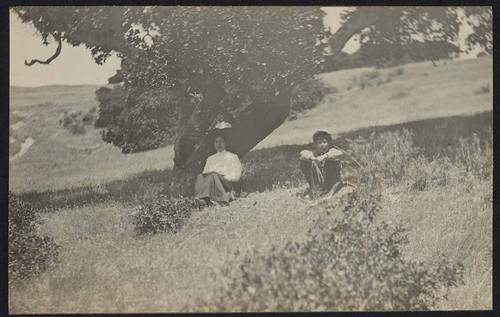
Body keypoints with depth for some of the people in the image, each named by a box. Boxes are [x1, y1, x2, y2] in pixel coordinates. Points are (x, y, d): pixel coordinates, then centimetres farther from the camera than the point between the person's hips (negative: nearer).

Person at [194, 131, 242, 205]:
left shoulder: (232, 157, 19)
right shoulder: (210, 158, 33)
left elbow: (236, 176, 6)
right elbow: (205, 172, 22)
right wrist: (205, 175, -5)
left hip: (226, 182, -3)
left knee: (213, 176, -38)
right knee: (200, 177, -31)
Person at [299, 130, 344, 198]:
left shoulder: (331, 151, -8)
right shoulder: (314, 153, -4)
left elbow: (340, 153, -33)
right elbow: (303, 153, -25)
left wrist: (324, 156, -49)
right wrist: (313, 158, -48)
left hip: (332, 184, -1)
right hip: (318, 184, 1)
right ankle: (315, 191, -22)